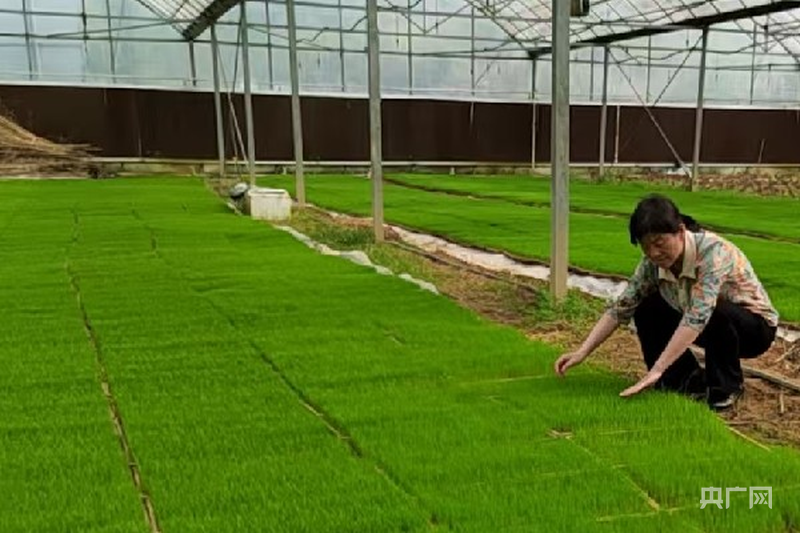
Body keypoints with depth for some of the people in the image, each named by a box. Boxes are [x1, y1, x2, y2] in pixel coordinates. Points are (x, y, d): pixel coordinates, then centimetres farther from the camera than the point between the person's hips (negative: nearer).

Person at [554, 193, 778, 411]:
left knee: (719, 313, -36)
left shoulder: (713, 251, -34)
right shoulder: (653, 262, -15)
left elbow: (697, 316, -44)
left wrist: (656, 371, -49)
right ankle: (690, 381, 3)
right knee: (646, 309, -11)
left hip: (754, 328, -6)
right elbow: (621, 306, -14)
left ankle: (726, 387, -9)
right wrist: (582, 352, -25)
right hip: (711, 327, 6)